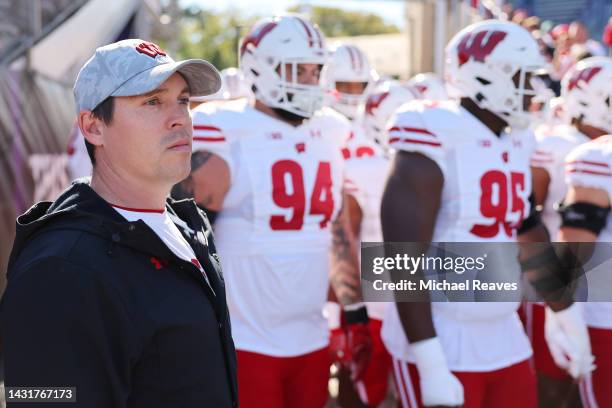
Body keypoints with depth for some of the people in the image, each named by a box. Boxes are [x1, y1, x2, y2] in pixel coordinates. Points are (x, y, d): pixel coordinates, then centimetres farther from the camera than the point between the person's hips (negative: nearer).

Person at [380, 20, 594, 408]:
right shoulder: (436, 146, -17)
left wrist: (568, 315, 26)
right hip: (442, 342, -8)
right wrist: (431, 366, -24)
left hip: (505, 338, 8)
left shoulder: (517, 144, 8)